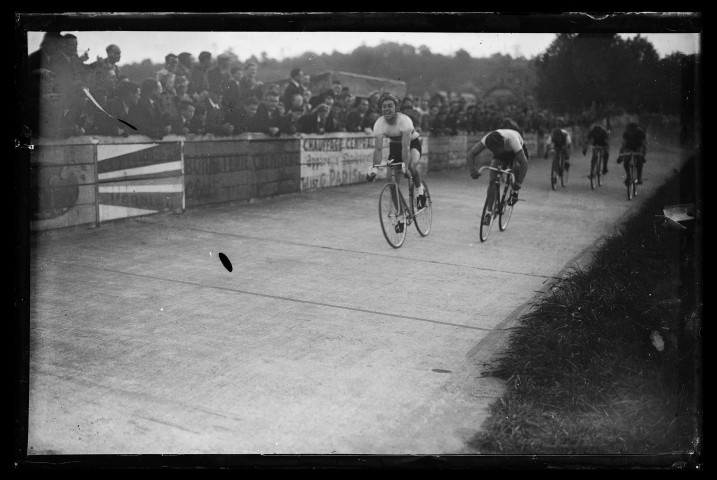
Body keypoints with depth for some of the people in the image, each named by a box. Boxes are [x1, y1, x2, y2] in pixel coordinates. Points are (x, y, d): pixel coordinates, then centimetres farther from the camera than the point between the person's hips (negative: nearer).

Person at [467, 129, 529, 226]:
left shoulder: (512, 140, -44)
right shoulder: (487, 139, -36)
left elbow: (524, 163, -44)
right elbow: (471, 154, -35)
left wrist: (518, 183, -50)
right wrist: (473, 170, -52)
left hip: (515, 152, -2)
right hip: (501, 154, 2)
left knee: (516, 169, -33)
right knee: (493, 180, -15)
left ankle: (515, 193, -3)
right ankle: (489, 212, -9)